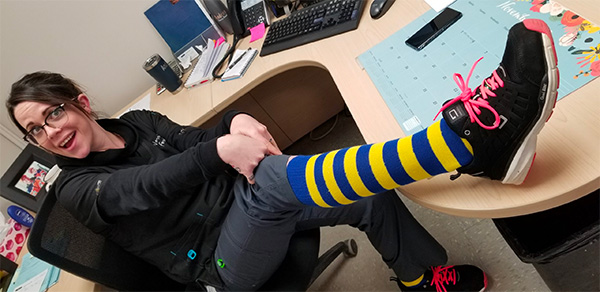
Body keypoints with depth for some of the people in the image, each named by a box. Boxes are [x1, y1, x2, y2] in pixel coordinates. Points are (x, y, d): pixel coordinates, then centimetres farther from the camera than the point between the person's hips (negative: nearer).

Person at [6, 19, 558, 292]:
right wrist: (221, 149, -34)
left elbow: (194, 142, 5)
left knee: (372, 195, -9)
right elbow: (140, 188, -20)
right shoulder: (77, 188, 1)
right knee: (273, 177, -38)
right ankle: (472, 134, -44)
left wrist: (236, 122, -17)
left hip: (244, 202, 5)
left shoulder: (137, 121, 13)